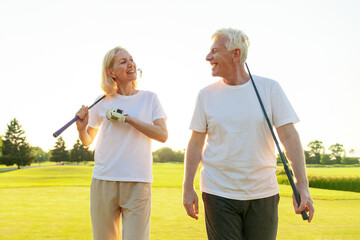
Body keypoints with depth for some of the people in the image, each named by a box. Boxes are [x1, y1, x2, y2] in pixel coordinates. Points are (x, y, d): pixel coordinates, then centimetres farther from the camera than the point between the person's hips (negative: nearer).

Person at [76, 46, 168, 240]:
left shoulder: (149, 98, 6)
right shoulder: (103, 101, 8)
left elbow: (162, 135, -6)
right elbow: (87, 141, 15)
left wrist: (127, 118, -11)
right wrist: (81, 128, -7)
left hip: (137, 183, -1)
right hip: (103, 180, 2)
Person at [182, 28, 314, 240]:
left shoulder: (269, 88, -1)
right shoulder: (207, 95, 2)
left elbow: (289, 136, -5)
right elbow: (196, 143, 5)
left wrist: (302, 185, -12)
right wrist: (188, 188, 0)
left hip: (263, 194, 0)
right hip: (219, 194, 0)